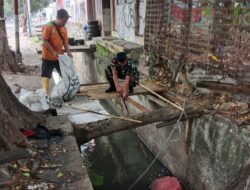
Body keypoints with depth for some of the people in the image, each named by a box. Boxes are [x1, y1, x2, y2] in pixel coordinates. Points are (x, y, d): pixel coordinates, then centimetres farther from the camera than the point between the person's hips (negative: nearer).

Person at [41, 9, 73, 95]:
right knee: (46, 76, 0)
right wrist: (53, 52, -25)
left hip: (60, 57, 7)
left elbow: (65, 41, 8)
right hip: (48, 57, -6)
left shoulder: (63, 28, 6)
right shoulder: (48, 27, -15)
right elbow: (45, 41, -18)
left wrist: (68, 51, -9)